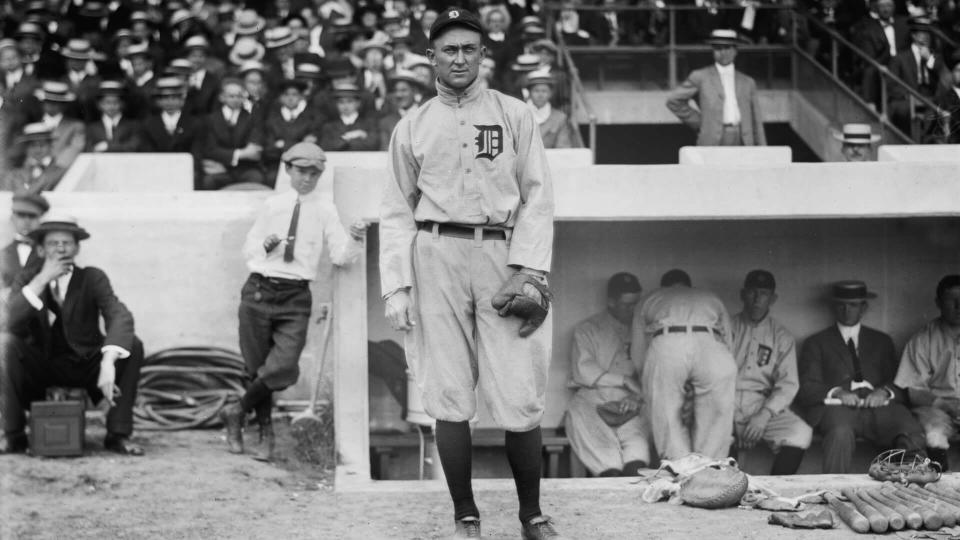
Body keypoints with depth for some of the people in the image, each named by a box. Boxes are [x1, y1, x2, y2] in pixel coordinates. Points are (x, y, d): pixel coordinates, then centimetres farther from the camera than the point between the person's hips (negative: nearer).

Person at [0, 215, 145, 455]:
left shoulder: (92, 278, -9)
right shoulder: (27, 279, -5)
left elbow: (120, 318, -25)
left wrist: (108, 363, -43)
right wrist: (42, 280, -30)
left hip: (86, 365, 0)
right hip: (41, 367, 0)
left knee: (133, 346, -25)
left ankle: (118, 434, -16)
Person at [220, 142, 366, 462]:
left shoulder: (325, 210, 3)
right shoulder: (273, 205, 8)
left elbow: (340, 256, -3)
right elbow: (249, 248, 17)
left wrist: (355, 240, -21)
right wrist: (265, 246, -3)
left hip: (296, 296, -2)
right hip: (260, 291, 2)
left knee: (283, 369, -17)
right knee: (257, 366, 7)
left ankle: (237, 412, 6)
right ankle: (265, 433, 24)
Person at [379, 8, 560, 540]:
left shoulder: (515, 115, 11)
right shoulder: (412, 126, 13)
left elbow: (537, 197, 5)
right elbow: (396, 211, 11)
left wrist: (528, 268, -7)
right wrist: (396, 286, 0)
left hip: (503, 256, -1)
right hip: (435, 257, 1)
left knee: (520, 399, -6)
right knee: (448, 396, -1)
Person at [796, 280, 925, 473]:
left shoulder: (881, 341, 28)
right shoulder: (816, 343, 21)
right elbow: (806, 389, 8)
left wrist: (884, 392, -6)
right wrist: (837, 392, -12)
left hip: (878, 404, 2)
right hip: (837, 407, -2)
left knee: (913, 434, -31)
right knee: (840, 433, -40)